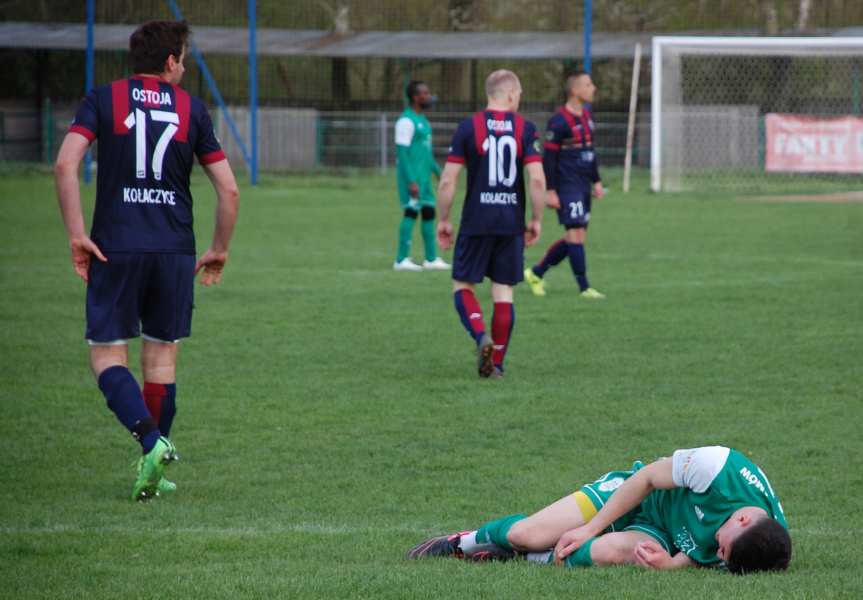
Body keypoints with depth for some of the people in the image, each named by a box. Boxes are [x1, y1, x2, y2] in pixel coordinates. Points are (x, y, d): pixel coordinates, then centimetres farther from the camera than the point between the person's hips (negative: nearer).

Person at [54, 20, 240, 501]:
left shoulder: (103, 100, 3)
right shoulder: (192, 109, 7)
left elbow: (66, 165, -12)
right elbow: (229, 190, 6)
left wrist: (77, 235, -8)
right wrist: (220, 251, 18)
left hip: (115, 246, -1)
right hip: (174, 249, 2)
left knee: (108, 355, 2)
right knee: (162, 355, 11)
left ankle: (152, 442, -21)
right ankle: (154, 469, 12)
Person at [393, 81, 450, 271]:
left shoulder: (422, 120, 17)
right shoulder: (406, 121, -14)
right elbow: (402, 153, -18)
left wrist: (438, 172, 23)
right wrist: (411, 181, -23)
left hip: (424, 175, 10)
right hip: (412, 175, -10)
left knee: (429, 212, 10)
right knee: (411, 212, -10)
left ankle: (431, 259, 16)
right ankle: (401, 259, -7)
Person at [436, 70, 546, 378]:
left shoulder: (469, 127, -2)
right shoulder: (526, 129, -1)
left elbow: (447, 181, -4)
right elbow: (538, 180, -8)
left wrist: (444, 220, 7)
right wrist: (536, 220, 4)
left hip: (476, 222, -1)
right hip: (512, 223, 1)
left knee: (462, 286, 9)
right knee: (504, 292, 8)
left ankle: (481, 336, -16)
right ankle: (497, 363, 8)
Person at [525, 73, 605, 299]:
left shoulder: (587, 117, 13)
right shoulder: (559, 121, -14)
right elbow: (549, 157, -14)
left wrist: (596, 181, 20)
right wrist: (550, 191, -16)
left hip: (583, 186, 9)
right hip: (567, 186, -9)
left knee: (576, 237, 10)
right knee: (576, 234, -8)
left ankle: (536, 272, 24)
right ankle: (585, 288, -5)